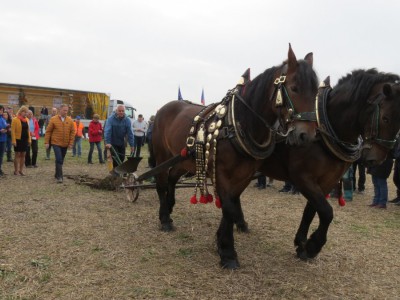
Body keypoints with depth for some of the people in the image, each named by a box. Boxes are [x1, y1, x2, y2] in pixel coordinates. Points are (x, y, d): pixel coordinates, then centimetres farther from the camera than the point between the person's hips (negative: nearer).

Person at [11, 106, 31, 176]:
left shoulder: (27, 119, 10)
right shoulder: (15, 119, -8)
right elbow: (13, 131, -11)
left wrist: (29, 139, 8)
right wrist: (13, 140, -17)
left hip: (25, 140, 6)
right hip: (18, 140, -5)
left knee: (23, 155, 9)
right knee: (17, 155, 1)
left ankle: (21, 170, 18)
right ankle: (16, 171, 10)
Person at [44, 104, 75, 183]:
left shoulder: (70, 120, 3)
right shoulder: (53, 119, -3)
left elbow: (72, 132, 5)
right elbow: (48, 131, -1)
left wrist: (71, 143, -1)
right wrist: (46, 142, -4)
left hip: (65, 144, 3)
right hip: (56, 143, -3)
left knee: (61, 160, 14)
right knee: (59, 160, -13)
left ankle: (57, 174, 29)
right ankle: (59, 176, -10)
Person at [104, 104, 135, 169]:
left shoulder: (127, 120, -10)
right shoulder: (111, 119, -18)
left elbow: (130, 133, -11)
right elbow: (107, 131, -25)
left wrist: (132, 145, -13)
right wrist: (107, 142, -34)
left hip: (122, 143, 4)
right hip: (113, 143, -4)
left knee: (122, 158, 10)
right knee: (116, 159, -11)